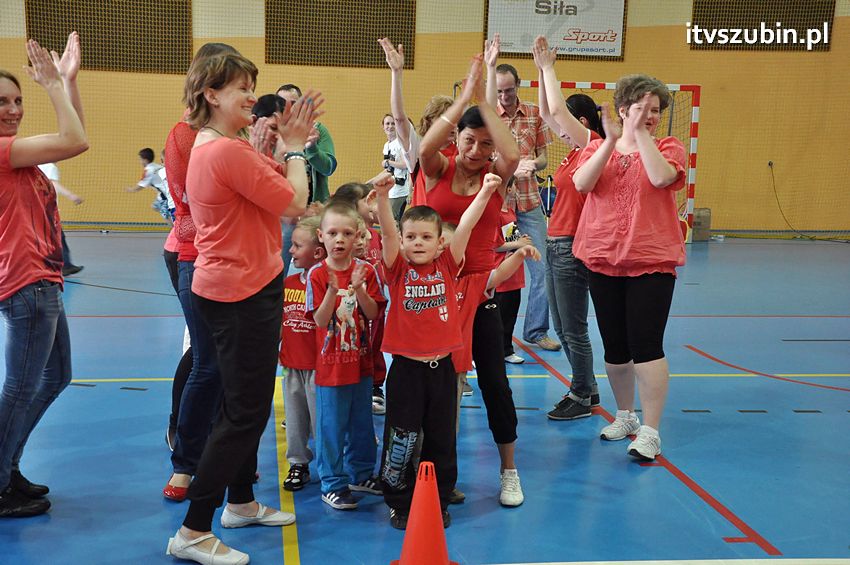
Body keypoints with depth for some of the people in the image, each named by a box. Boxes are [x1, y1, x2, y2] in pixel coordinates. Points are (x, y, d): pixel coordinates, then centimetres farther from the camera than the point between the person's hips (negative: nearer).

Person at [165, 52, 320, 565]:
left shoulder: (209, 147, 11)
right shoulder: (230, 151, -21)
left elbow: (270, 189, 13)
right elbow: (295, 204, -18)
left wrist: (290, 144, 7)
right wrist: (294, 146, -4)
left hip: (231, 287, 11)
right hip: (244, 292, -11)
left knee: (246, 404, 21)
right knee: (245, 413, -3)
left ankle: (242, 502, 36)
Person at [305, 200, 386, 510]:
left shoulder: (366, 271, -2)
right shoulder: (317, 275, -10)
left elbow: (373, 314, -7)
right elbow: (320, 321, -14)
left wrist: (358, 288, -23)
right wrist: (333, 290, -28)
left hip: (360, 360, 3)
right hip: (330, 364, -3)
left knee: (361, 423, 16)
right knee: (331, 426, 4)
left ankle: (361, 474, 33)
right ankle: (332, 484, 16)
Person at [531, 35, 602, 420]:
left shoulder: (593, 146, -12)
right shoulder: (577, 150, 12)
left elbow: (557, 109, -18)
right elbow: (547, 113, 18)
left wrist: (548, 67, -8)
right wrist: (543, 68, 13)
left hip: (571, 247, -10)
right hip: (556, 244, 10)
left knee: (574, 329, 0)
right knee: (561, 328, 16)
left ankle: (582, 398, 12)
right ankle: (586, 388, 28)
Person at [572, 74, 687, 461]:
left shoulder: (668, 148, 3)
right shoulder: (597, 148, 9)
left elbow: (661, 177, -20)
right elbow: (582, 183, -11)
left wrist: (641, 134, -15)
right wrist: (611, 140, -15)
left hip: (652, 262, -3)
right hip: (603, 260, 3)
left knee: (646, 345, -8)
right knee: (614, 346, 12)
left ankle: (650, 431, 1)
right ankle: (625, 416, 31)